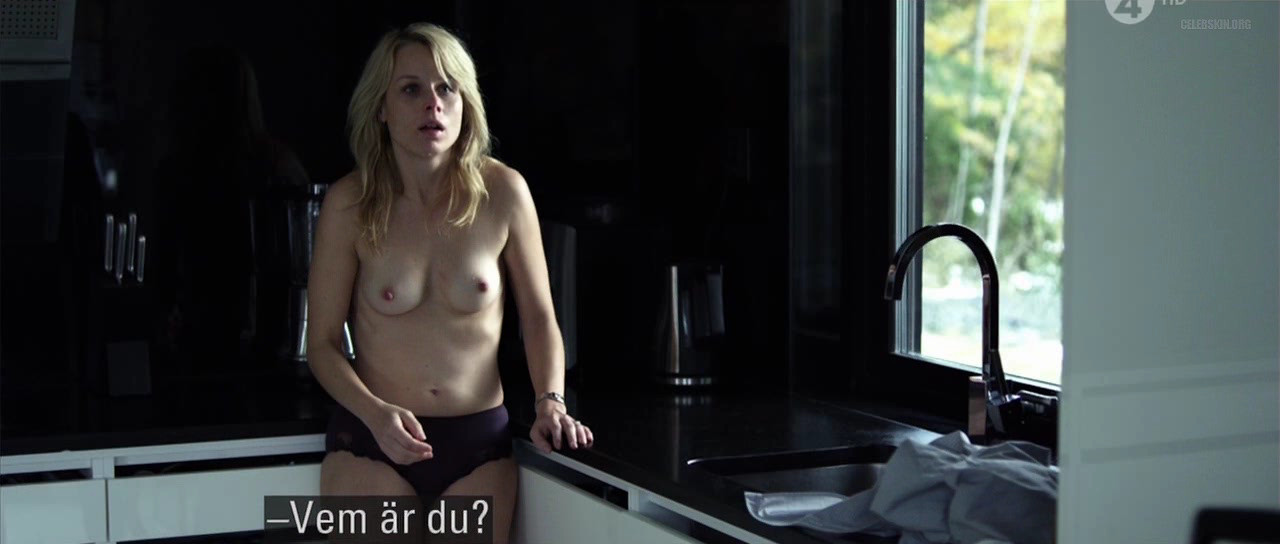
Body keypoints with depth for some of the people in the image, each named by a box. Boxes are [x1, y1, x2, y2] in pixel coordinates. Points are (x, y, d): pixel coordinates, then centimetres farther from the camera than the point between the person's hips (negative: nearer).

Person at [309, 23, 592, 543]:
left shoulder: (502, 191, -6)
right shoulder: (350, 203, -8)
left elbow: (539, 316, 4)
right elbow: (323, 342, -3)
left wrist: (550, 402, -10)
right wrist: (376, 414, -18)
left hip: (480, 443, 1)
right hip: (371, 442, -1)